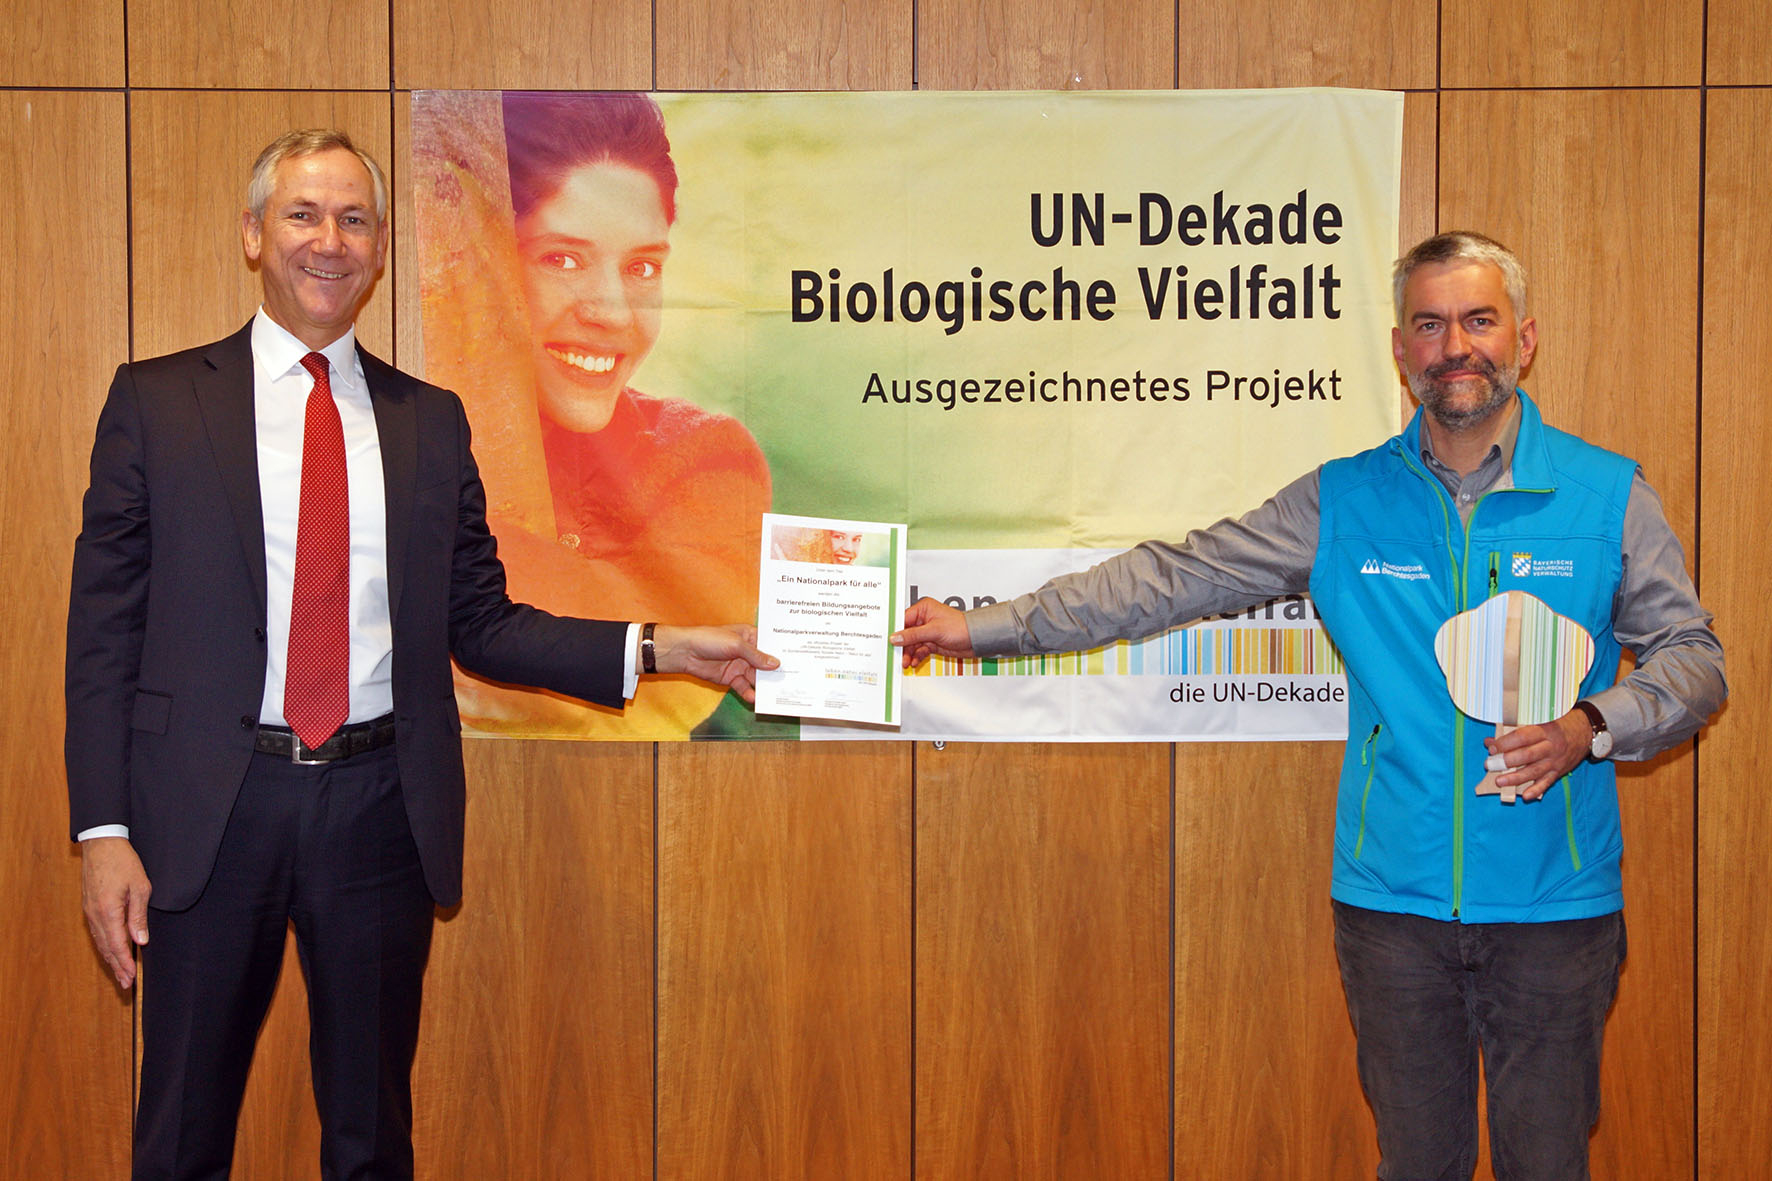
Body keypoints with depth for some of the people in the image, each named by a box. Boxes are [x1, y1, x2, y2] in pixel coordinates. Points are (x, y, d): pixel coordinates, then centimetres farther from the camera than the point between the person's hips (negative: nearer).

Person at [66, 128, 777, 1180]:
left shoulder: (430, 421, 9)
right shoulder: (157, 401, 3)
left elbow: (478, 621, 10)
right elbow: (106, 629, 0)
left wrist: (658, 650, -1)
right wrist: (104, 830, -7)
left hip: (383, 807, 2)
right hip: (212, 804, -2)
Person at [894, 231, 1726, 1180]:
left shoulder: (1608, 495, 0)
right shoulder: (1342, 503, 3)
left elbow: (1692, 656, 4)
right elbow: (1171, 579, 5)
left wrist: (1589, 727, -16)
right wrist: (986, 626, 4)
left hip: (1553, 907, -1)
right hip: (1392, 898, 1)